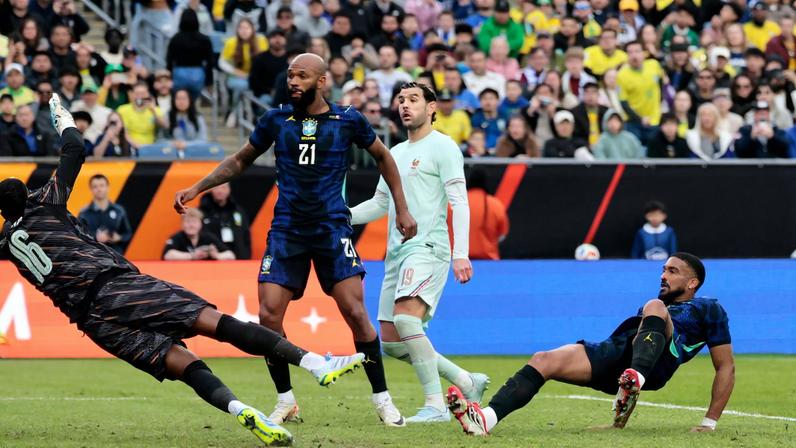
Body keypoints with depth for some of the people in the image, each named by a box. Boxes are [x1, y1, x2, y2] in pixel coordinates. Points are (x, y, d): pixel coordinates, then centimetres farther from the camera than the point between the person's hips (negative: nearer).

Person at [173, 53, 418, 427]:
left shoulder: (348, 120, -2)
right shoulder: (276, 120, 3)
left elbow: (383, 157, 14)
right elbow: (240, 161, 17)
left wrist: (402, 209, 11)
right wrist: (195, 189, 10)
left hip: (332, 228, -2)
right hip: (287, 229, 2)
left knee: (355, 313, -12)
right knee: (269, 315, -8)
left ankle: (382, 399, 1)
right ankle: (286, 400, 9)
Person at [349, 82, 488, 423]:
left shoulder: (442, 147, -3)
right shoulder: (395, 153, 21)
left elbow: (459, 202, -10)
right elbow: (380, 204, 29)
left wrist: (461, 253, -20)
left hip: (427, 248, -9)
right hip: (397, 252, 9)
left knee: (405, 318, -29)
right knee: (391, 342, 3)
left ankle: (436, 405, -23)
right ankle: (467, 383, 15)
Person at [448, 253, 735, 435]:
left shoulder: (708, 310, 21)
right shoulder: (660, 304, 40)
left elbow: (726, 367, 13)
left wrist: (710, 422, 0)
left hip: (655, 360, -6)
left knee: (655, 308, -33)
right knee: (542, 361, -18)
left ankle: (634, 382, -55)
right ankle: (486, 420, -41)